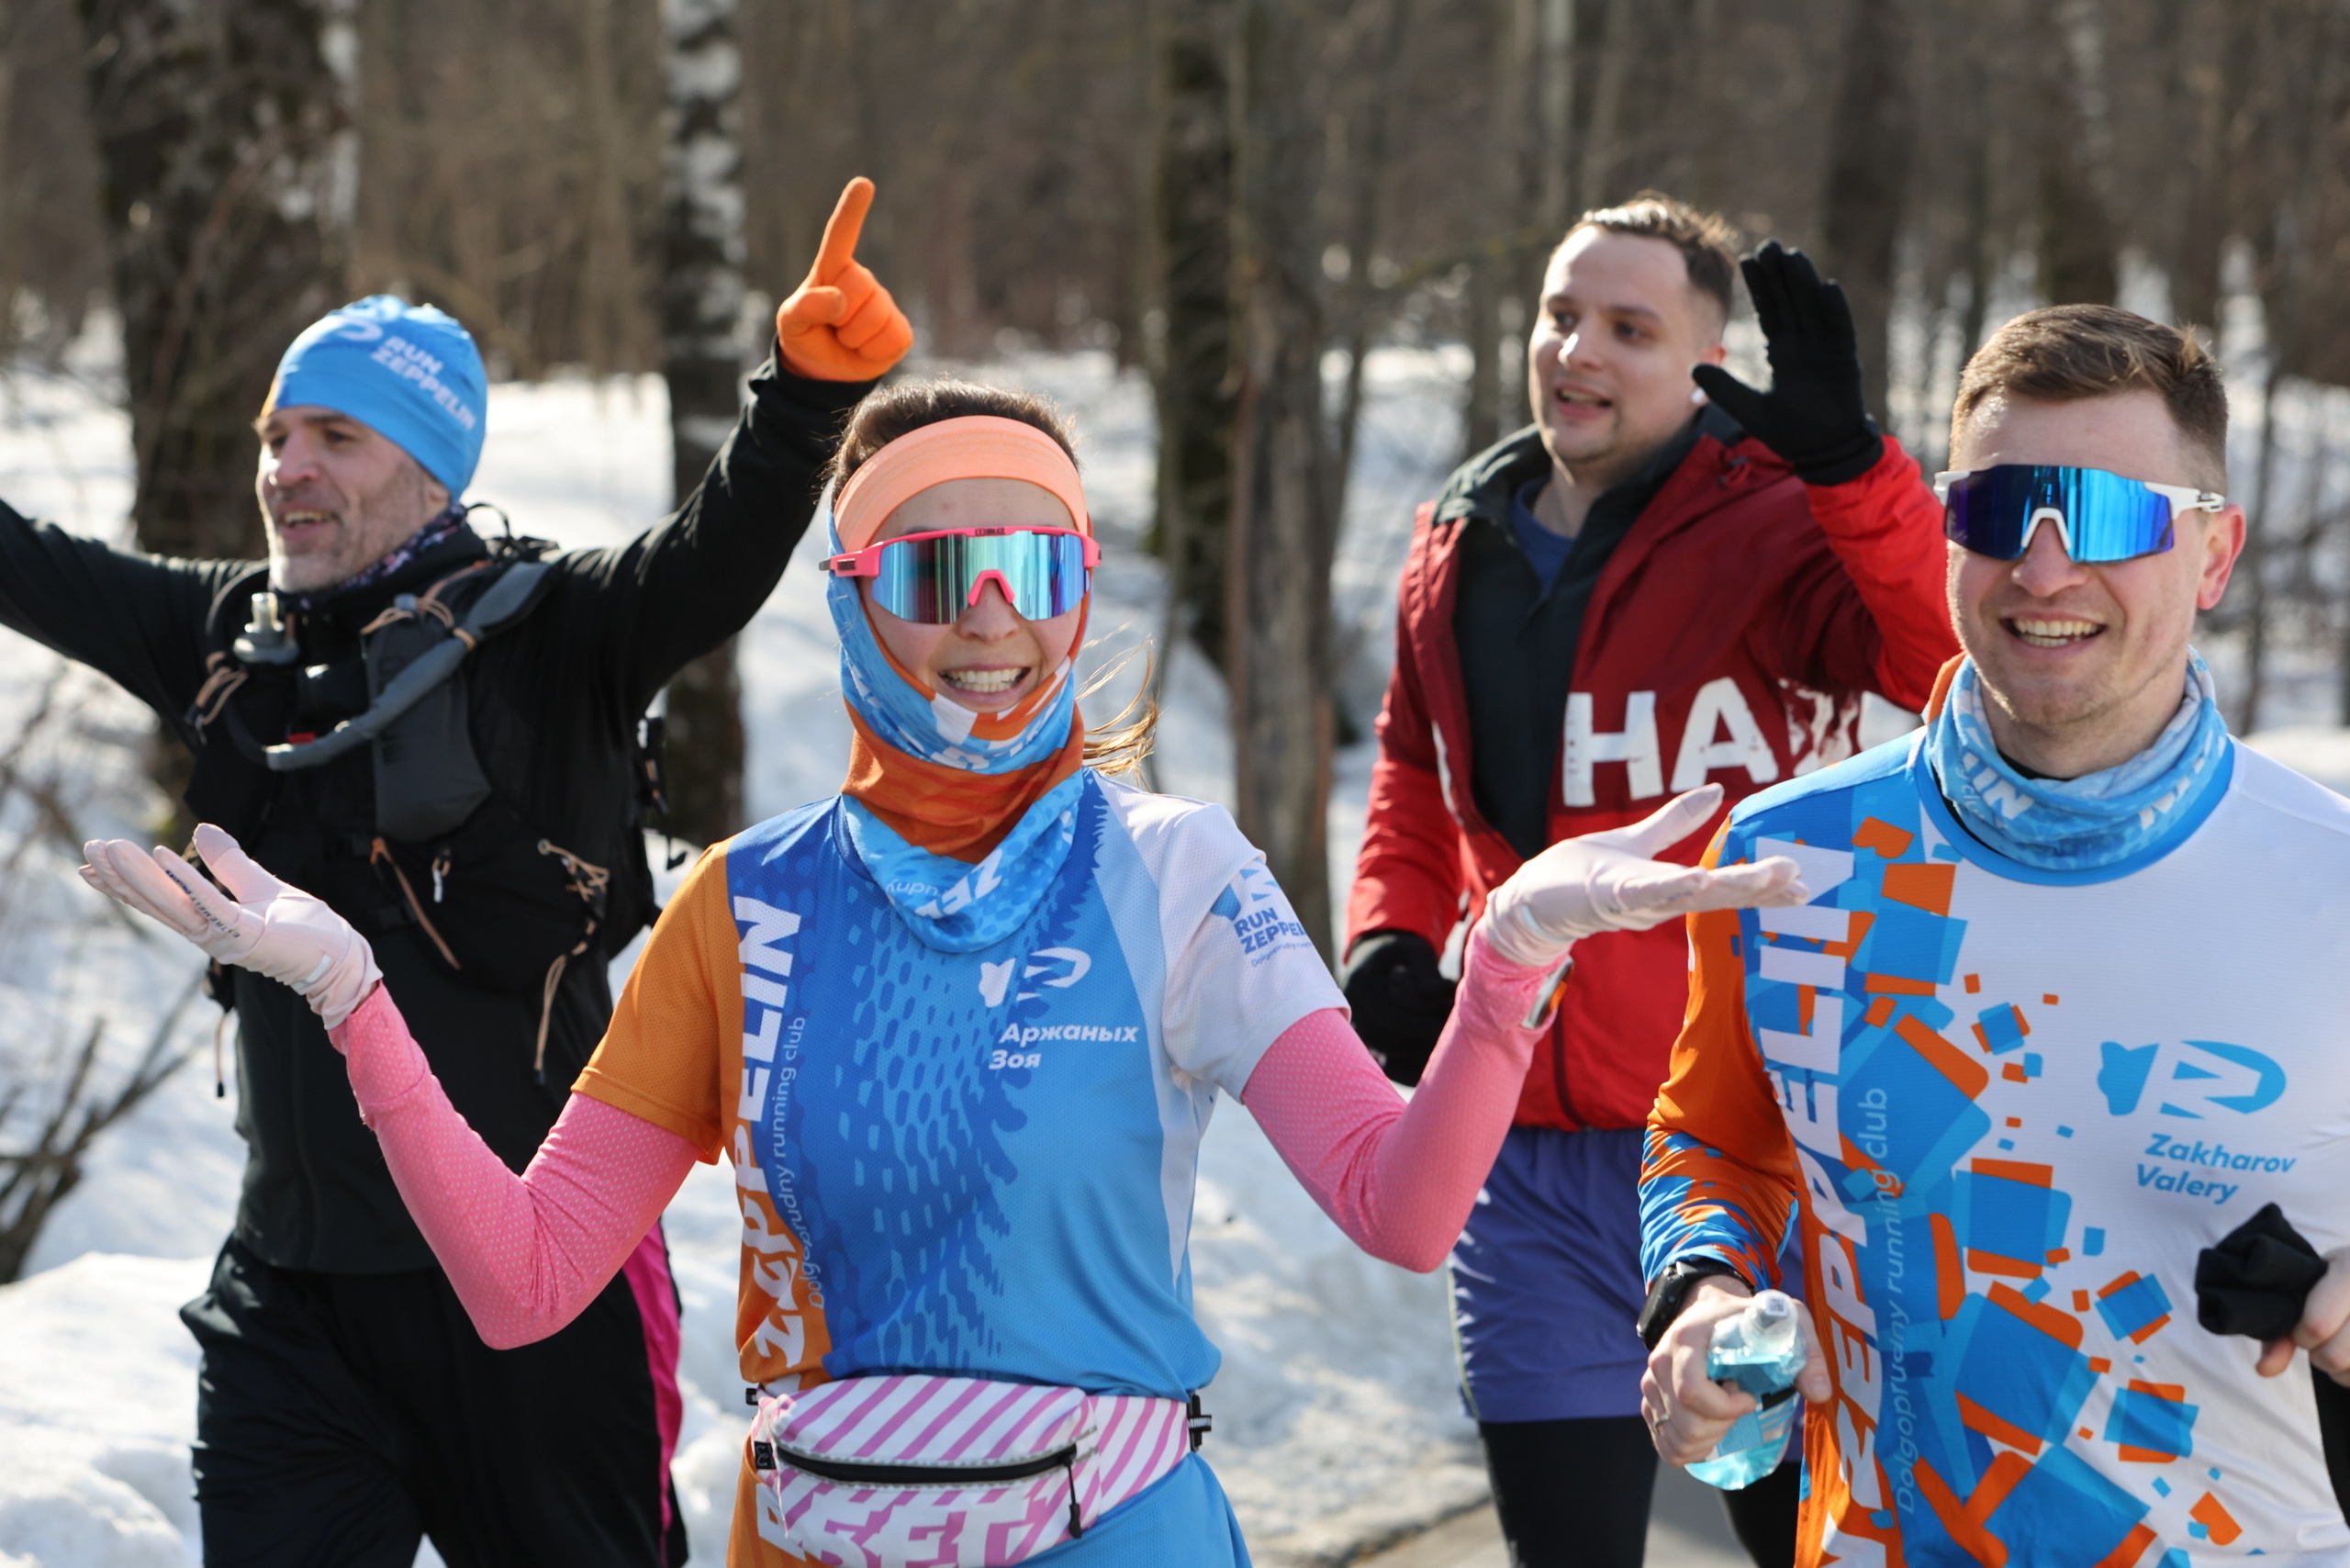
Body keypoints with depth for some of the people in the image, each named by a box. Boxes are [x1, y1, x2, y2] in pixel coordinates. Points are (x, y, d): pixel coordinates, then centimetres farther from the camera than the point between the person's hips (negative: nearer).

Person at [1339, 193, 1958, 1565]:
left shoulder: (1778, 525, -8)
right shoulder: (1460, 547, 9)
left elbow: (1954, 656, -27)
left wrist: (1847, 462, -38)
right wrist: (1390, 935, 6)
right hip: (1530, 1162, 5)